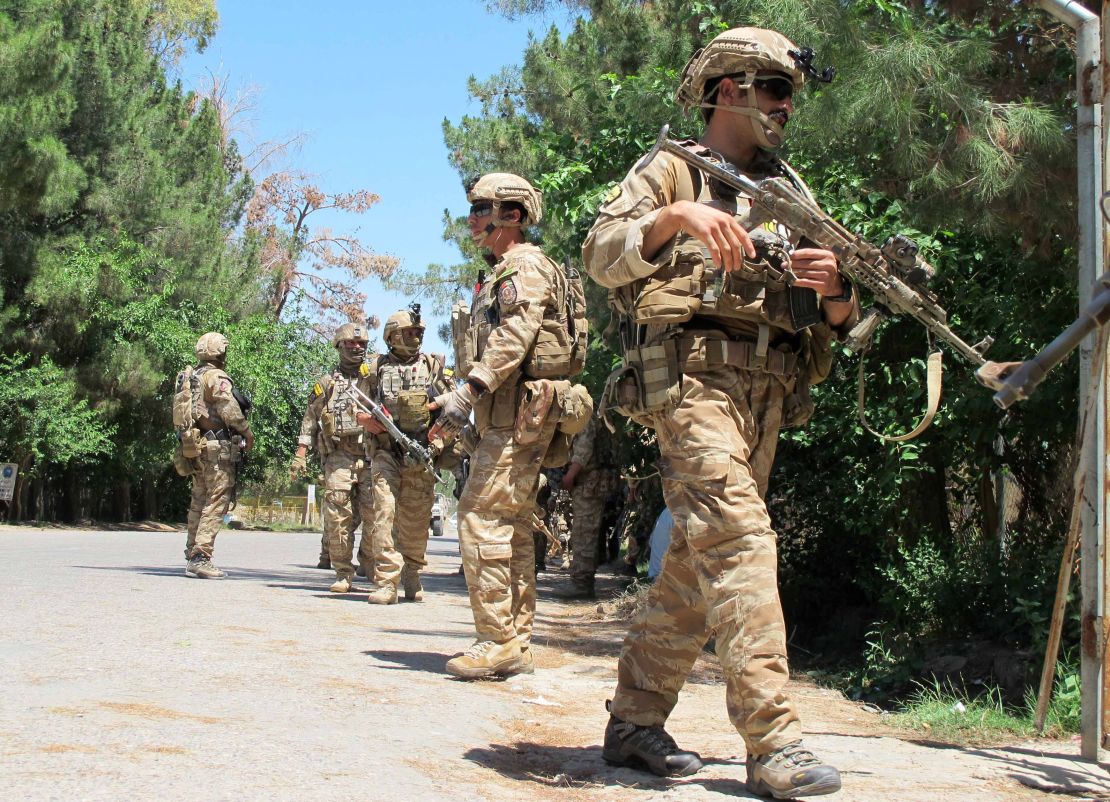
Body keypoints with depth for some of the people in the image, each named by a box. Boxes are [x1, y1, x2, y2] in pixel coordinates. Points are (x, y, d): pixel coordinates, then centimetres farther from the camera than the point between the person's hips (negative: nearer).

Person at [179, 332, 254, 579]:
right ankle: (200, 557, -13)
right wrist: (247, 432, -6)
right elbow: (229, 410, -18)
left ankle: (192, 556, 19)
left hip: (196, 446, 9)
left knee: (199, 502, 15)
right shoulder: (216, 377, -11)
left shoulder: (189, 378, 14)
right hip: (217, 448, -9)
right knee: (216, 502, -7)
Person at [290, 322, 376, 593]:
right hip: (338, 456, 0)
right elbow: (309, 421, 14)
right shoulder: (326, 384, 16)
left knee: (375, 516, -6)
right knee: (338, 518, -7)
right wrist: (300, 455, 6)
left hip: (371, 456, 0)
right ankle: (344, 575, -2)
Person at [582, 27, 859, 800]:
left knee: (699, 562, 8)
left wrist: (837, 289, -8)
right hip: (692, 379, -6)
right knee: (740, 541, -17)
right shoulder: (673, 170, 4)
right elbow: (602, 253, -13)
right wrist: (676, 216, -30)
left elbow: (835, 324, 16)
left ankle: (637, 719, 18)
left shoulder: (789, 191, 20)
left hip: (766, 393, 7)